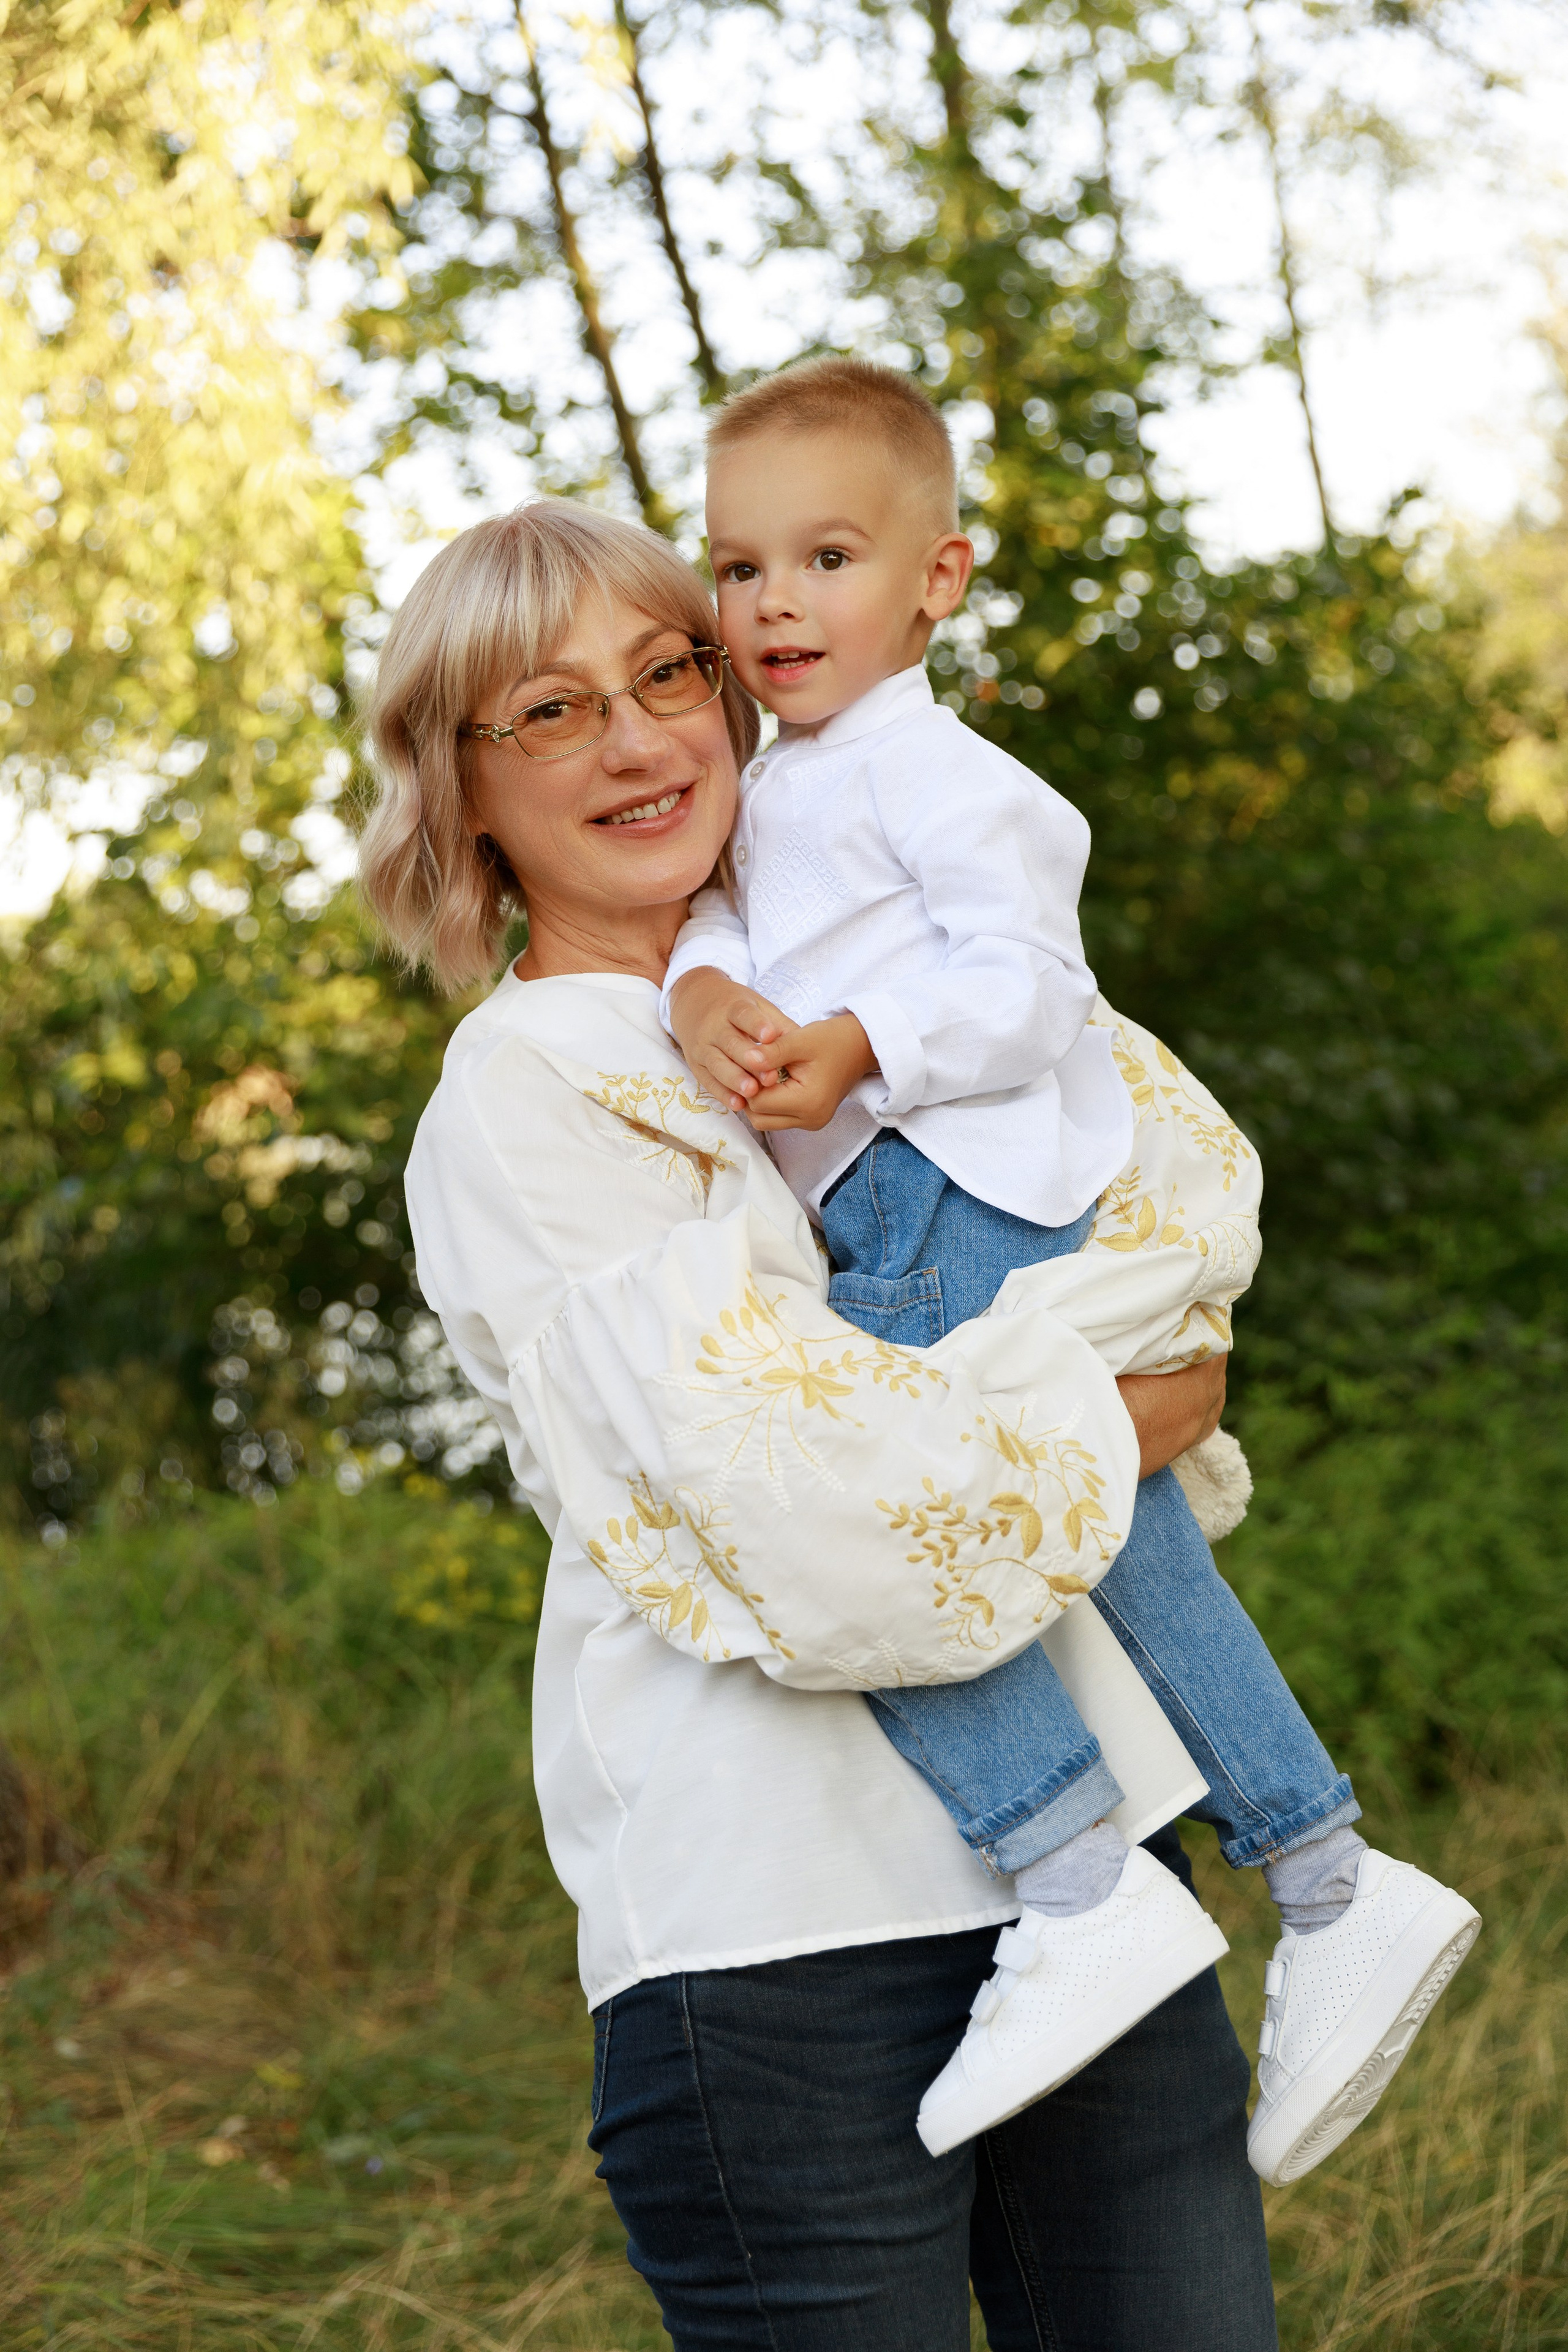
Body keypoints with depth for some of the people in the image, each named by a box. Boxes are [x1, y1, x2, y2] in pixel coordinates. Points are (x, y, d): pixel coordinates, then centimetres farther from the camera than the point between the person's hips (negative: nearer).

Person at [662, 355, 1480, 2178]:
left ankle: (1082, 1895, -27)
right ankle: (1334, 1891, 17)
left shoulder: (927, 768, -4)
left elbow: (1024, 981, -12)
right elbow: (714, 911, 12)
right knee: (1124, 1545, 12)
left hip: (971, 1195, -10)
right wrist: (705, 990, -10)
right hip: (923, 1217, 10)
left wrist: (850, 1049, -24)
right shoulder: (778, 787, 27)